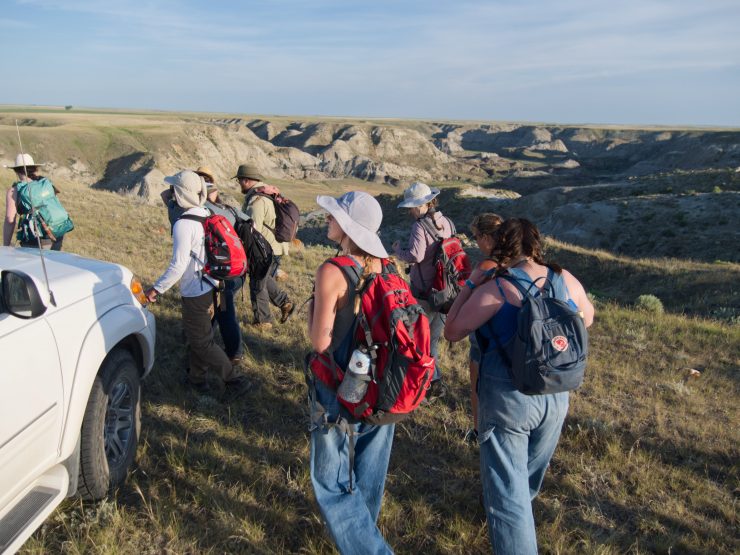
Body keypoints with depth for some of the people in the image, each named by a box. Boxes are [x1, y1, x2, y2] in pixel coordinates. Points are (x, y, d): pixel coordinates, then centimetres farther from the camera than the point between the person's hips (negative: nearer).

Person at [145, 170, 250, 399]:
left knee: (201, 342, 5)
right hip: (211, 286, 9)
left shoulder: (183, 225, -23)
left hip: (195, 292, -9)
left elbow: (178, 265, -24)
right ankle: (197, 378, 37)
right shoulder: (208, 215, 2)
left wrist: (157, 288, -16)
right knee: (195, 333, 24)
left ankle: (233, 381, 8)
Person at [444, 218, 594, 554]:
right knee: (531, 471, 30)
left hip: (507, 399, -6)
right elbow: (587, 319, 15)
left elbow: (451, 332, -10)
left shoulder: (495, 289, -19)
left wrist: (471, 284, -5)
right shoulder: (565, 280, -4)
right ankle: (519, 509, 58)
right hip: (556, 396, 6)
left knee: (507, 488, 7)